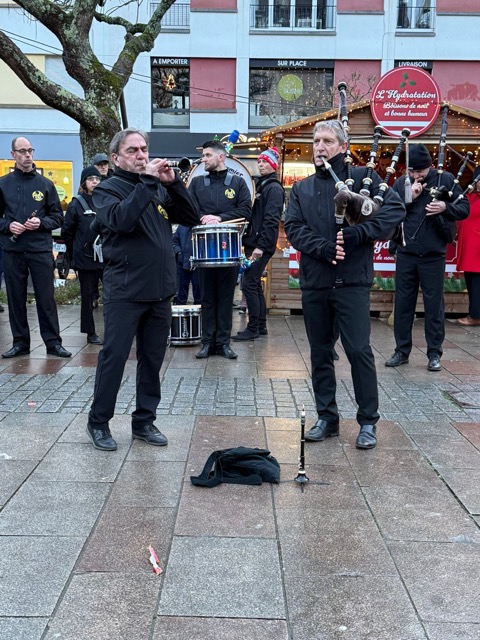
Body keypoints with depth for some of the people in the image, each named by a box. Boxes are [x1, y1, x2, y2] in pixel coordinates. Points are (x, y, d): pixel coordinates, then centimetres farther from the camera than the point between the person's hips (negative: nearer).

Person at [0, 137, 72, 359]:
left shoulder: (46, 184, 5)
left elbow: (58, 217, 7)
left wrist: (41, 222, -11)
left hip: (40, 250, -1)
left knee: (46, 297, 1)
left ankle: (53, 342, 8)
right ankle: (20, 342, 16)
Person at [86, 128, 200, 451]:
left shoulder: (160, 188, 12)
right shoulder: (108, 189, -2)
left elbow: (192, 217, 3)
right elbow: (121, 220, -23)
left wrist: (173, 182, -7)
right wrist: (147, 182, -20)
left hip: (160, 290, 5)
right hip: (125, 291, -5)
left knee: (153, 359, 11)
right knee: (114, 357, 0)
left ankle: (144, 421, 24)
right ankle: (99, 422, 16)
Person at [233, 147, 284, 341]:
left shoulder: (274, 188, -9)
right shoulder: (261, 185, 20)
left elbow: (271, 221, -19)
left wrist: (261, 246, -24)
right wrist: (251, 243, 12)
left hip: (261, 245, -9)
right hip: (254, 244, 9)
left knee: (249, 284, -10)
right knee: (255, 284, 12)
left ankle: (253, 328, -4)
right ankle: (261, 326, 19)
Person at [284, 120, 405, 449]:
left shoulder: (362, 177, 2)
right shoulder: (302, 188, 13)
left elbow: (395, 209, -8)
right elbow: (293, 227, 1)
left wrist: (358, 235, -18)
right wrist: (323, 247, -16)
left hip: (352, 280, -4)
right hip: (314, 282, 4)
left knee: (359, 350, -3)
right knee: (320, 352, 10)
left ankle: (369, 421, 11)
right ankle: (327, 417, 23)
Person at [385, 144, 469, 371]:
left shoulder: (445, 179, 0)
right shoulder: (401, 183, 5)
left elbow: (465, 208, 0)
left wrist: (446, 207, -19)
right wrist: (409, 198, -14)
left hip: (434, 255, -2)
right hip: (406, 253, 2)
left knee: (434, 304, 3)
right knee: (403, 302, 7)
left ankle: (434, 353, 15)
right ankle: (402, 351, 19)